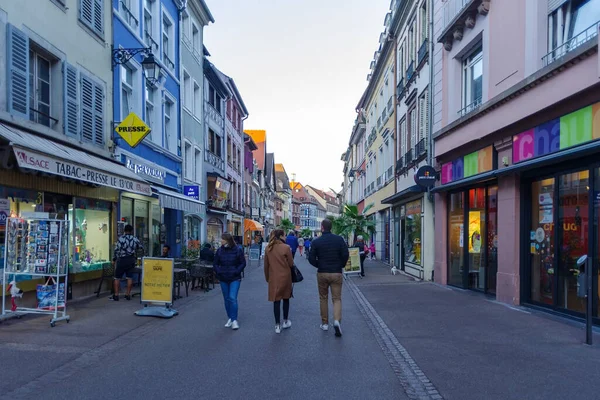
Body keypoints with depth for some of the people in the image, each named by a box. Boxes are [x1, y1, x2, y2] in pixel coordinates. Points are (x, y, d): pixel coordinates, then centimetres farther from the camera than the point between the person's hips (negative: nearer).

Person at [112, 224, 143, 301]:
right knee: (130, 278, 8)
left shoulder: (121, 239, -8)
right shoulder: (135, 239, 0)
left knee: (117, 278, 5)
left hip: (121, 260, -3)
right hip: (131, 260, 3)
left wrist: (114, 259, 3)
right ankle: (128, 295, 11)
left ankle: (116, 295, 5)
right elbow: (141, 248, 9)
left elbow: (116, 250, -10)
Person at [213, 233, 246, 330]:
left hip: (235, 279, -4)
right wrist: (219, 272, -7)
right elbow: (215, 263, 9)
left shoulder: (237, 250, -8)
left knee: (232, 298, -13)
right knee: (226, 299, 11)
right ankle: (230, 318, 24)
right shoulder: (220, 250, 0)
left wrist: (236, 272, -14)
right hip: (223, 279, 4)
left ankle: (234, 320, -6)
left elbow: (243, 263, -3)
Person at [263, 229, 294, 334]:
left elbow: (266, 265, 5)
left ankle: (277, 325, 9)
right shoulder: (286, 248, -13)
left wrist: (267, 277, 16)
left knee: (276, 301, 6)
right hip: (285, 277, -2)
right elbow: (291, 264, -7)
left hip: (273, 278, 2)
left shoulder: (268, 248, -1)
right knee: (286, 299, 16)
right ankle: (285, 321, 27)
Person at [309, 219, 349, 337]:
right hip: (337, 273, 0)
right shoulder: (339, 239, -4)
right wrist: (341, 266, 9)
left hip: (322, 273, 0)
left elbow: (311, 259, -7)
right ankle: (337, 320, -16)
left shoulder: (316, 241, -5)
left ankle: (324, 323, 22)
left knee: (323, 298, 15)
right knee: (337, 298, 5)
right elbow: (345, 255, -8)